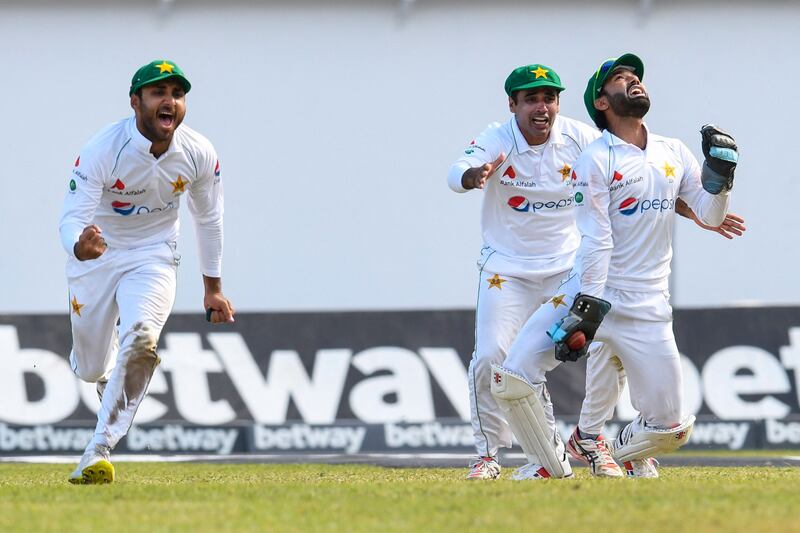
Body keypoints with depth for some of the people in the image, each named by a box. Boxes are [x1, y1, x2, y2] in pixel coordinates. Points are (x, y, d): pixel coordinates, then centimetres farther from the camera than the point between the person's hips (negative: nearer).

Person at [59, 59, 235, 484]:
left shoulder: (199, 155, -15)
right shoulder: (102, 151, -26)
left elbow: (208, 218, 2)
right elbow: (72, 217, -30)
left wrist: (213, 286, 9)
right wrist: (80, 245, -55)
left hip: (153, 257, 1)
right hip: (95, 255, -1)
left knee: (140, 338, -27)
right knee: (91, 368, 7)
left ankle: (99, 450, -25)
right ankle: (106, 371, 49)